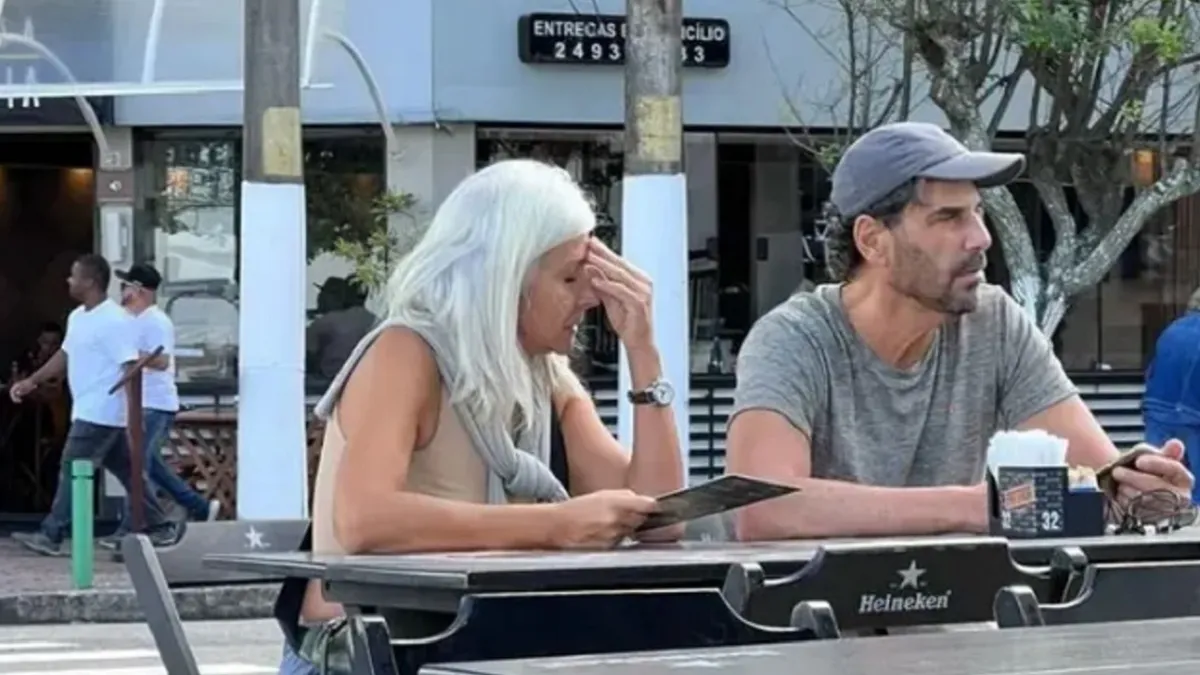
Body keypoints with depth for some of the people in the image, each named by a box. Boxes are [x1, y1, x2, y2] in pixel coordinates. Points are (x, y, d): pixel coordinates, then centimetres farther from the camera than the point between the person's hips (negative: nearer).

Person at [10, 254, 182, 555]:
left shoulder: (114, 321, -18)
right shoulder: (77, 317, 13)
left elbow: (130, 368, -22)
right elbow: (65, 355, 25)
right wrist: (32, 382, 22)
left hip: (100, 414, -9)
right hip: (89, 412, 9)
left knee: (72, 471, -7)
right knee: (127, 472, 12)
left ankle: (51, 535, -3)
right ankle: (160, 527, 17)